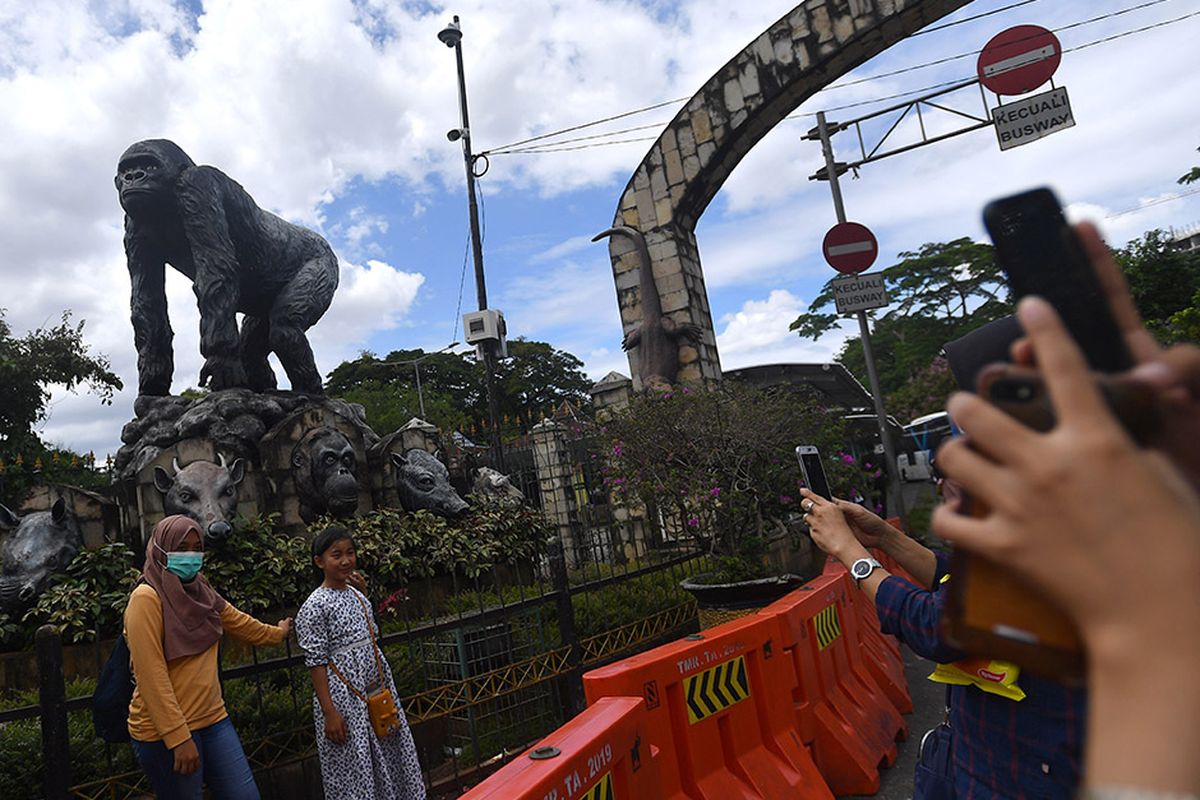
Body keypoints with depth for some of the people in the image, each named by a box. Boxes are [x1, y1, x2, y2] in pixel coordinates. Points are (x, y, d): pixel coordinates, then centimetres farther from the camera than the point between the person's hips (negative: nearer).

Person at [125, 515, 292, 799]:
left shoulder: (199, 591, 8)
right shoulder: (147, 598, -14)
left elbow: (238, 622, 26)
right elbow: (152, 675, -19)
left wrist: (276, 633, 40)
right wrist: (178, 738, -21)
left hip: (212, 720, 7)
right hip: (166, 732, -6)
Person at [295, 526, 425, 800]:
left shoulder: (358, 596, 9)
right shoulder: (315, 606, -12)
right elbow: (316, 662, -13)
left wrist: (387, 693, 15)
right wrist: (330, 713, -16)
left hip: (376, 693, 7)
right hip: (344, 699, -7)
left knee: (388, 761, 13)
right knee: (354, 770, 4)